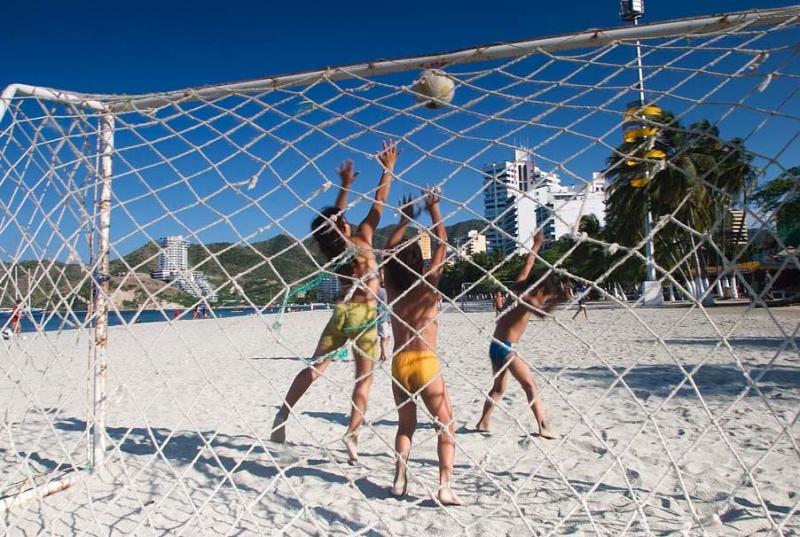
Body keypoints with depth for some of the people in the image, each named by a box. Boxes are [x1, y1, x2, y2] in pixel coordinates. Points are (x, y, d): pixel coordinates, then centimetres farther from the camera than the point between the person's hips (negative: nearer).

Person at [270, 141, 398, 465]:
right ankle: (352, 433, -5)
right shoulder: (361, 238, -8)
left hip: (342, 312, 4)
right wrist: (388, 169, 4)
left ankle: (283, 413, 3)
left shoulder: (331, 249, 4)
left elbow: (334, 217, 20)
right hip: (364, 315, -4)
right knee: (364, 378, 3)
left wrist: (345, 185, 27)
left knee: (315, 366, 11)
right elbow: (379, 203, -4)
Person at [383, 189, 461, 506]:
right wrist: (434, 209, 10)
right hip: (425, 363, -4)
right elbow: (442, 243, 1)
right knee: (446, 427, 8)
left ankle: (399, 481, 11)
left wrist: (405, 218, 23)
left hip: (399, 364, 4)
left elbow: (390, 249, 17)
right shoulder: (428, 285, -7)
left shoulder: (391, 287, 3)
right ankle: (445, 487, -2)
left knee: (406, 425, 20)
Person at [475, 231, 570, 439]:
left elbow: (527, 266, 24)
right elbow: (541, 313, -35)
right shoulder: (526, 298, -14)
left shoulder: (518, 288, 9)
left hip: (497, 346, 9)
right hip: (506, 348, -9)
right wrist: (559, 299, -40)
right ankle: (544, 428, -5)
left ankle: (483, 423, 23)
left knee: (499, 387, 19)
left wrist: (536, 245, 33)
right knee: (530, 386, -4)